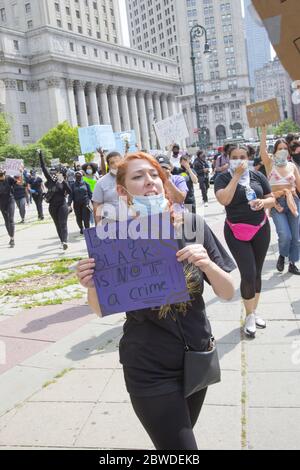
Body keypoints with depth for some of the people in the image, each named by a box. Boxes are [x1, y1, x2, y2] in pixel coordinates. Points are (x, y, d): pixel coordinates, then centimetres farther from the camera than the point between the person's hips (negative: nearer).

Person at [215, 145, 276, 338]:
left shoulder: (258, 176, 2)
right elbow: (224, 200, -25)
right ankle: (249, 316, 12)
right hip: (237, 233, -3)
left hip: (261, 229, 4)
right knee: (248, 274, -8)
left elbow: (272, 199, 7)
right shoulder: (223, 179, -7)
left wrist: (263, 202, -16)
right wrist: (236, 176, -21)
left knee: (257, 273, 13)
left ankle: (255, 311, 32)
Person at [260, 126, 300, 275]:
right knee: (285, 235, -15)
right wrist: (264, 130, -20)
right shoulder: (270, 163, 0)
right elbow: (263, 149, -16)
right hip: (277, 203, -3)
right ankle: (282, 256, 16)